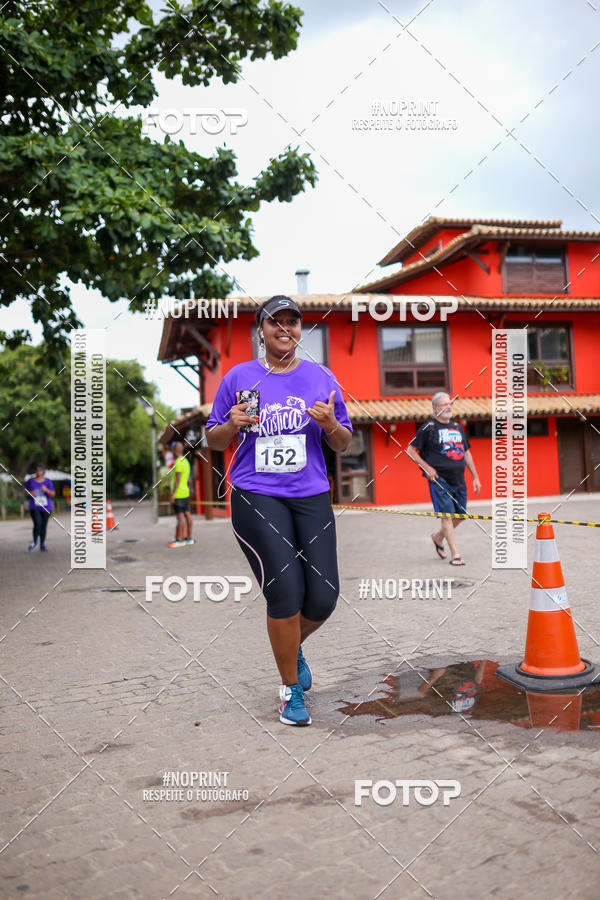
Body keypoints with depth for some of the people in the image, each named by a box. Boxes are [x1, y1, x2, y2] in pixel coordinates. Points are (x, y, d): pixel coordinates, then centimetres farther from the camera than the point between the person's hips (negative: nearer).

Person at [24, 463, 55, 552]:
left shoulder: (48, 481, -2)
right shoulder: (30, 481, -2)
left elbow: (53, 494, -5)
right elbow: (26, 491, 11)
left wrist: (46, 490, -23)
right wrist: (29, 493, -11)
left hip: (46, 507, 1)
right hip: (34, 507, -1)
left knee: (44, 526, 7)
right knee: (37, 524, -16)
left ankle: (42, 545, 22)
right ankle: (35, 541, 9)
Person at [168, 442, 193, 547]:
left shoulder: (178, 462, -14)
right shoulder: (186, 461, 15)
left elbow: (177, 479, -19)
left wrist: (173, 494, -17)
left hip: (178, 494, -10)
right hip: (186, 493, 10)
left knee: (180, 516, -7)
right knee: (187, 514, 10)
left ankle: (179, 539, -6)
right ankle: (189, 538, 15)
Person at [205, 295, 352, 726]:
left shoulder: (322, 378, 10)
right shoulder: (239, 377, 6)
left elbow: (344, 444, 13)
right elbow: (214, 439, 11)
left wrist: (330, 424, -9)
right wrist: (232, 425, -10)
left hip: (311, 496, 3)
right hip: (256, 497, -2)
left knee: (324, 596, -3)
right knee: (286, 593, -10)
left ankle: (293, 647, 33)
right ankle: (291, 689, 14)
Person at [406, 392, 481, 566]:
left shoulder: (457, 427, 16)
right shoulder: (428, 427, -3)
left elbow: (466, 453, 22)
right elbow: (410, 450, -3)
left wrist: (475, 477, 17)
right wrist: (427, 468, -11)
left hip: (459, 480, 6)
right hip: (439, 479, -6)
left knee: (460, 515, 9)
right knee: (447, 514, -8)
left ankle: (438, 537, 32)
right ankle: (454, 554, -2)